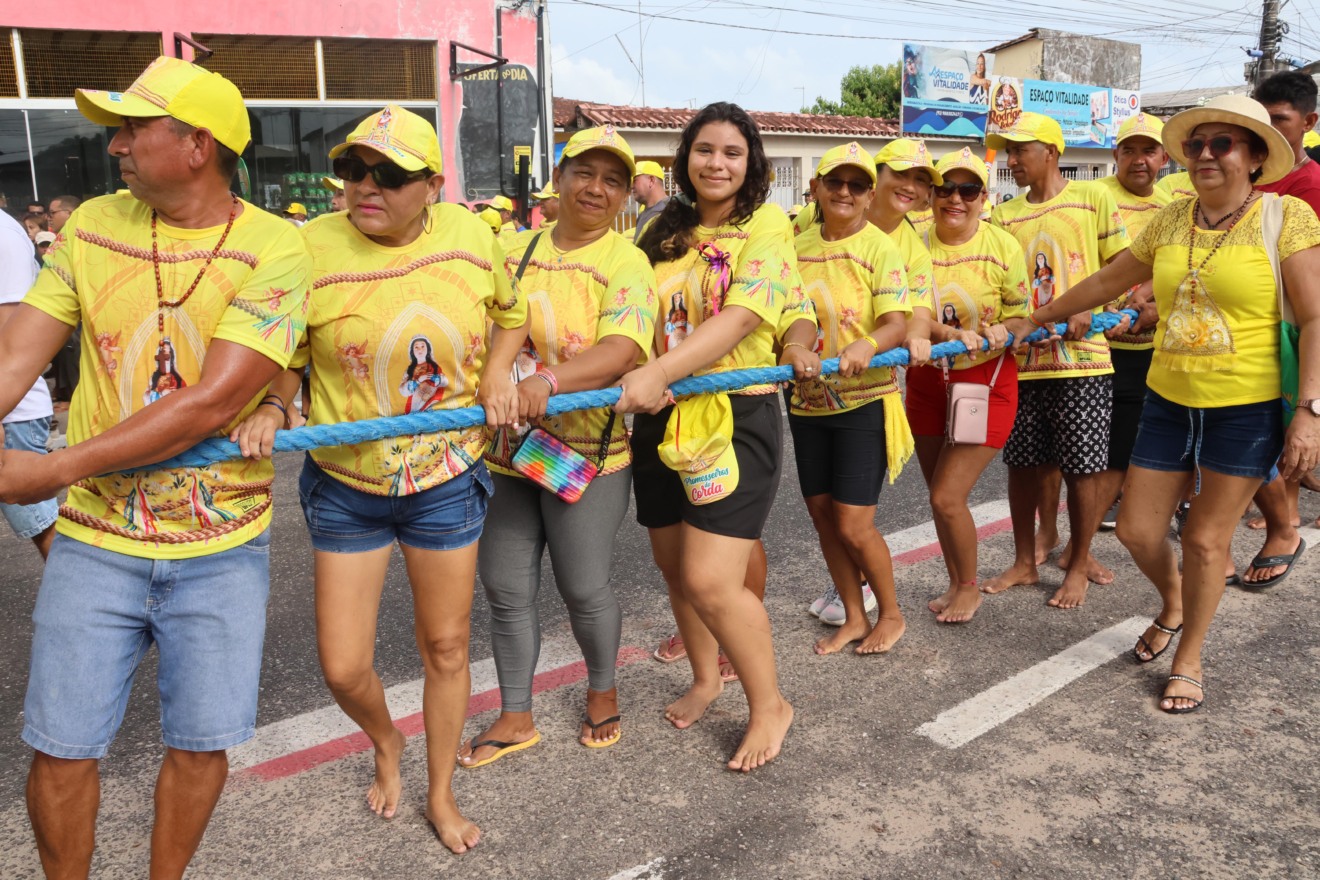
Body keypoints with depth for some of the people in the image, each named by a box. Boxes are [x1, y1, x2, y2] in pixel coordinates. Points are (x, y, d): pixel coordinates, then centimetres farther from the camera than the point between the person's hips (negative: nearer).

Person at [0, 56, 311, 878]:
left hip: (222, 545, -2)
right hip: (96, 539, 3)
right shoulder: (92, 227, 1)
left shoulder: (275, 249, -13)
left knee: (203, 741, 9)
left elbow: (213, 401, -20)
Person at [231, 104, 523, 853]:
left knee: (446, 649, 13)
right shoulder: (312, 248, -13)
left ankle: (442, 796, 38)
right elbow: (282, 359, -1)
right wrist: (270, 411, -22)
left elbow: (512, 313, 12)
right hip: (345, 488, 0)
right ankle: (387, 742, 43)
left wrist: (498, 370, -7)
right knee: (344, 667, 4)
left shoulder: (470, 238, -6)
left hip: (448, 481, 1)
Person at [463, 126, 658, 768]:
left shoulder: (626, 263, -7)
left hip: (587, 451, -5)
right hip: (507, 447, 5)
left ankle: (602, 691, 34)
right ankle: (515, 717, 28)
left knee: (583, 588, 4)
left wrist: (548, 381, -38)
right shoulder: (521, 253, 9)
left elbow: (623, 350, -22)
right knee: (505, 588, 10)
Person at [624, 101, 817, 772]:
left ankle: (768, 705, 15)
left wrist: (659, 371, -33)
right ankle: (705, 678, 41)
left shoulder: (767, 226, -5)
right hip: (660, 418, 6)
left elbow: (742, 316, -20)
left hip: (737, 418, -5)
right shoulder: (664, 231, 11)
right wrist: (644, 380, -14)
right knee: (674, 567, 15)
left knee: (710, 580, -10)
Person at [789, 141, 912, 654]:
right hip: (808, 403, 5)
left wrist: (866, 345, -37)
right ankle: (854, 617, 30)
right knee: (823, 516, 11)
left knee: (853, 526, -4)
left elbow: (898, 325, -17)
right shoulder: (797, 248, 6)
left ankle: (891, 615, 22)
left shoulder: (881, 249, -7)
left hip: (864, 402, -5)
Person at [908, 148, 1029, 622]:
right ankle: (956, 584, 36)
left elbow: (1020, 316, -2)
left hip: (985, 384, -3)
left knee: (947, 497, -8)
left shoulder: (1003, 247, -10)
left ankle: (969, 588, 18)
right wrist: (955, 335, -28)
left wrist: (999, 333, -24)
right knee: (942, 496, 14)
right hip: (927, 382, 4)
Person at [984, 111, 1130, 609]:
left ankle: (1078, 565, 19)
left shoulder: (1093, 199, 1)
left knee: (1083, 466, 2)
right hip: (1022, 360, 4)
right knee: (1023, 463, 10)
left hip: (1081, 358, -3)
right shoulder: (1004, 216, 10)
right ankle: (1025, 561, 25)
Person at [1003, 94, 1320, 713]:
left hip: (1248, 408, -4)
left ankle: (1188, 660, 26)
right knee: (1136, 530, 7)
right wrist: (1035, 321, 22)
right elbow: (1107, 281, 16)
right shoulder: (1170, 221, 5)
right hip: (1169, 400, 4)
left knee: (1205, 539, 3)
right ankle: (1173, 605, 40)